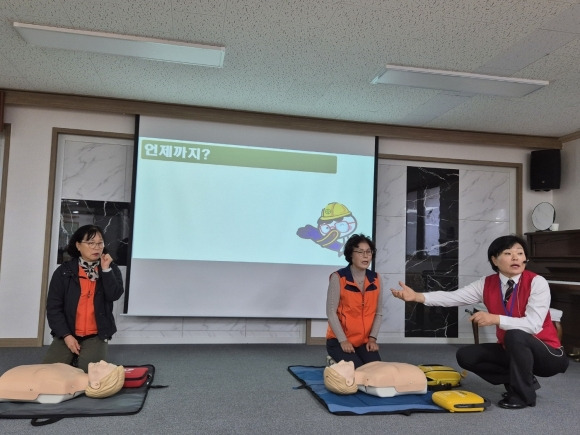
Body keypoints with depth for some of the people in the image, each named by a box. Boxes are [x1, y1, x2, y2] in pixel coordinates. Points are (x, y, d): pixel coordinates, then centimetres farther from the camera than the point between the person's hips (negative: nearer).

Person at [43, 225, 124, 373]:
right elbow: (53, 307, -2)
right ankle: (73, 357, 17)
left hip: (96, 335, 0)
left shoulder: (111, 269, 2)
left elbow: (114, 295, -15)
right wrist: (66, 335, -11)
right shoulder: (64, 271, -1)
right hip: (67, 333, 1)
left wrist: (105, 269, -20)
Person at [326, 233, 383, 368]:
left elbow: (378, 313, 6)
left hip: (365, 341, 4)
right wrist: (343, 340, -16)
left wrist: (372, 338, -6)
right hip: (339, 340, -4)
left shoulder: (376, 279, 3)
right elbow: (331, 312, -12)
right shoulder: (338, 278, -11)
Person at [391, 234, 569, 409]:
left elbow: (533, 324, -30)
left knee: (515, 335, -35)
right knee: (466, 355, -7)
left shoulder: (537, 282, -20)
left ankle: (523, 393, -13)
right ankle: (521, 380, 7)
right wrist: (418, 297, -31)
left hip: (546, 355, -5)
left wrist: (495, 319, -41)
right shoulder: (487, 284, -7)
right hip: (511, 350, 6)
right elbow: (454, 297, -18)